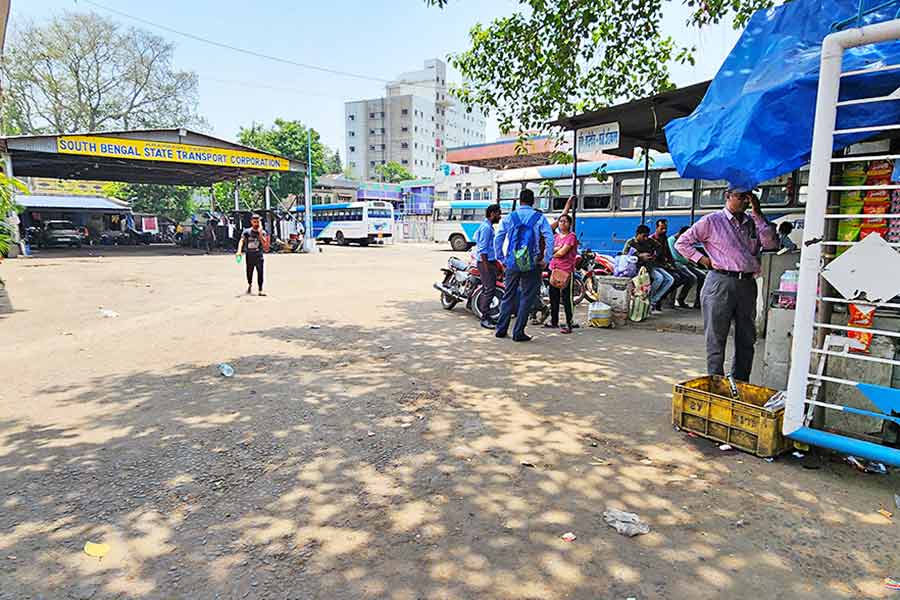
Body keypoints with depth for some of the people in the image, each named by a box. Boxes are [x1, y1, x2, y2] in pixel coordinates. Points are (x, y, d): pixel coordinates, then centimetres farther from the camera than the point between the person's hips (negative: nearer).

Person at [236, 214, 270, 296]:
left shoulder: (263, 232, 1)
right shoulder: (246, 231, 1)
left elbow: (265, 245, -11)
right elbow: (241, 241, -11)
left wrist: (260, 234, -18)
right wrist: (239, 251, -27)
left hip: (259, 256, -1)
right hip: (249, 255, 1)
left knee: (260, 272, -13)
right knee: (249, 273, 12)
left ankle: (260, 291, -10)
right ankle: (249, 285, 43)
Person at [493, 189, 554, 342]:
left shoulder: (509, 217, 4)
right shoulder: (539, 218, -2)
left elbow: (498, 239, 4)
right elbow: (549, 239, -9)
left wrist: (501, 258, 12)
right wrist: (546, 260, -3)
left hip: (512, 263, 3)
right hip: (532, 264, -2)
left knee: (508, 296, 14)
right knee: (527, 298, 5)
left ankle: (501, 329, 17)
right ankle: (518, 332, 5)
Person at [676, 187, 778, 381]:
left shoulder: (753, 222, 14)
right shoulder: (712, 221, 1)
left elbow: (771, 244, -1)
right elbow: (682, 242, 3)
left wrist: (758, 214, -1)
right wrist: (702, 259, -6)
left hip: (748, 284, 5)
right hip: (720, 283, -5)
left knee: (747, 339, 10)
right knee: (716, 338, -1)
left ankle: (740, 384, 22)